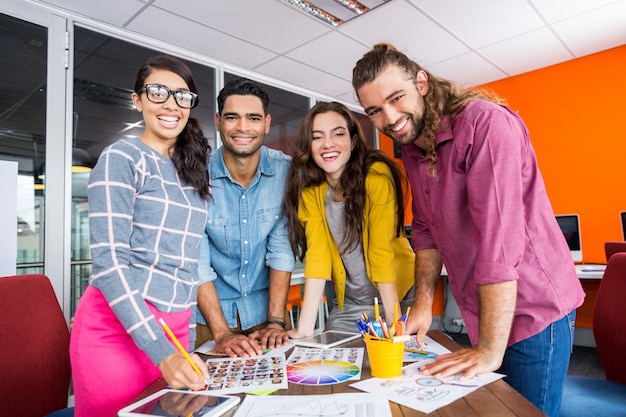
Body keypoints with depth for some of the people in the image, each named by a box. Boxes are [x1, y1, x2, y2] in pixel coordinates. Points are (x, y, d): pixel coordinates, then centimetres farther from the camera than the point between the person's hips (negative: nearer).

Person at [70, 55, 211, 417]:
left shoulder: (193, 173, 10)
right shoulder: (122, 158, -7)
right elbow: (109, 261, -16)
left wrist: (186, 338, 10)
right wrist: (163, 352, -23)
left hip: (175, 330, 5)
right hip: (118, 327, -5)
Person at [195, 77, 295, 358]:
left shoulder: (285, 171, -12)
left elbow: (282, 248, -11)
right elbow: (196, 262, -16)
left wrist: (276, 322, -14)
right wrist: (221, 333, -22)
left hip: (264, 309, 2)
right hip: (209, 315, -1)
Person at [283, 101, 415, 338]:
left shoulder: (377, 175, -20)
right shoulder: (309, 190, -8)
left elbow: (381, 250, -22)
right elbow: (317, 254, -14)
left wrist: (394, 323, -24)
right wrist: (305, 328, -21)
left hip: (399, 297, -3)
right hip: (349, 306, 3)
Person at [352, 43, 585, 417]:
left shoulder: (485, 123, -22)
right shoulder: (411, 149, 3)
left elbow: (500, 238, -28)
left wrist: (491, 349, -27)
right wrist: (423, 303, 1)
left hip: (533, 312, -6)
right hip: (482, 316, 7)